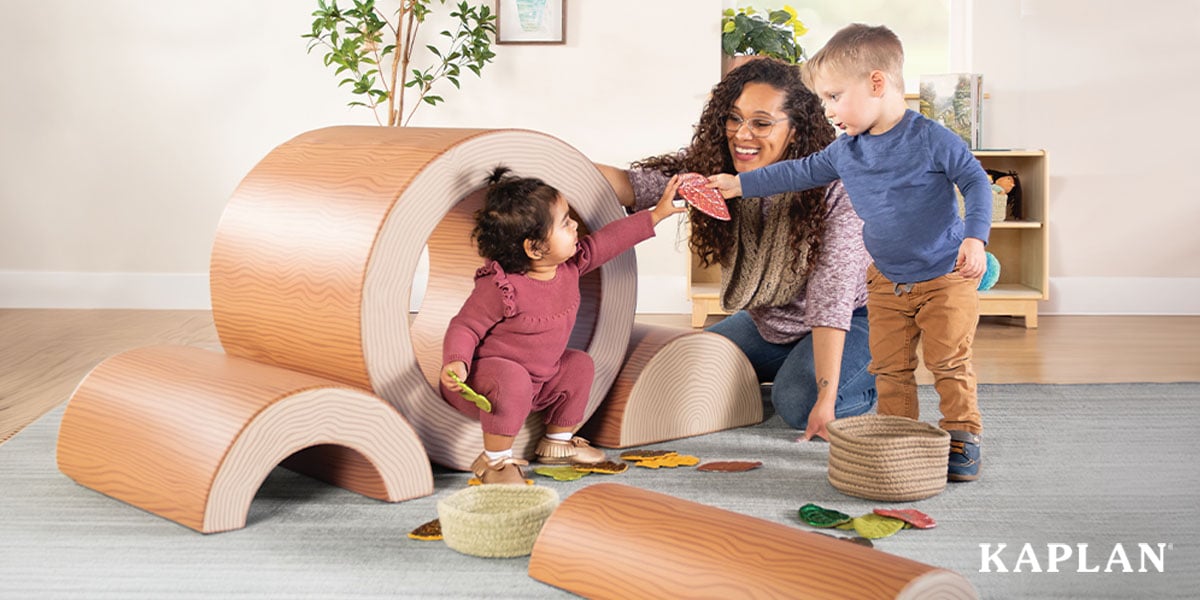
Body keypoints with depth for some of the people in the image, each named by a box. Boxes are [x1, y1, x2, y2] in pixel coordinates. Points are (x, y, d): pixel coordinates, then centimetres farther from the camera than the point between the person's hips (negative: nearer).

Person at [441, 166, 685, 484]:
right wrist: (456, 363, -40)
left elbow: (609, 239, 4)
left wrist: (657, 213, 6)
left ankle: (558, 441, 23)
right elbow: (465, 327, -22)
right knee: (513, 381, -36)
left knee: (579, 365, 10)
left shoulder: (571, 264, -6)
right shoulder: (500, 288, -29)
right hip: (487, 373, -8)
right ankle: (495, 460, -20)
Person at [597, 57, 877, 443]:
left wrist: (825, 399, -39)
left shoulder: (834, 190, -30)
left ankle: (875, 380, 6)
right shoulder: (712, 168, -16)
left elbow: (830, 300, -33)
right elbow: (637, 186, -28)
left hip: (848, 321, -6)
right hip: (767, 322, 6)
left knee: (798, 403, -28)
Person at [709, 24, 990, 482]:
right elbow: (801, 172, 13)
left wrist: (974, 238, -24)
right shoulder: (845, 151, 2)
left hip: (946, 277, -5)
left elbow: (976, 183, -12)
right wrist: (740, 184, 12)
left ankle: (962, 440, 10)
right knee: (889, 367, 5)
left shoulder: (932, 140, -15)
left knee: (950, 363, -2)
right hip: (887, 283, 5)